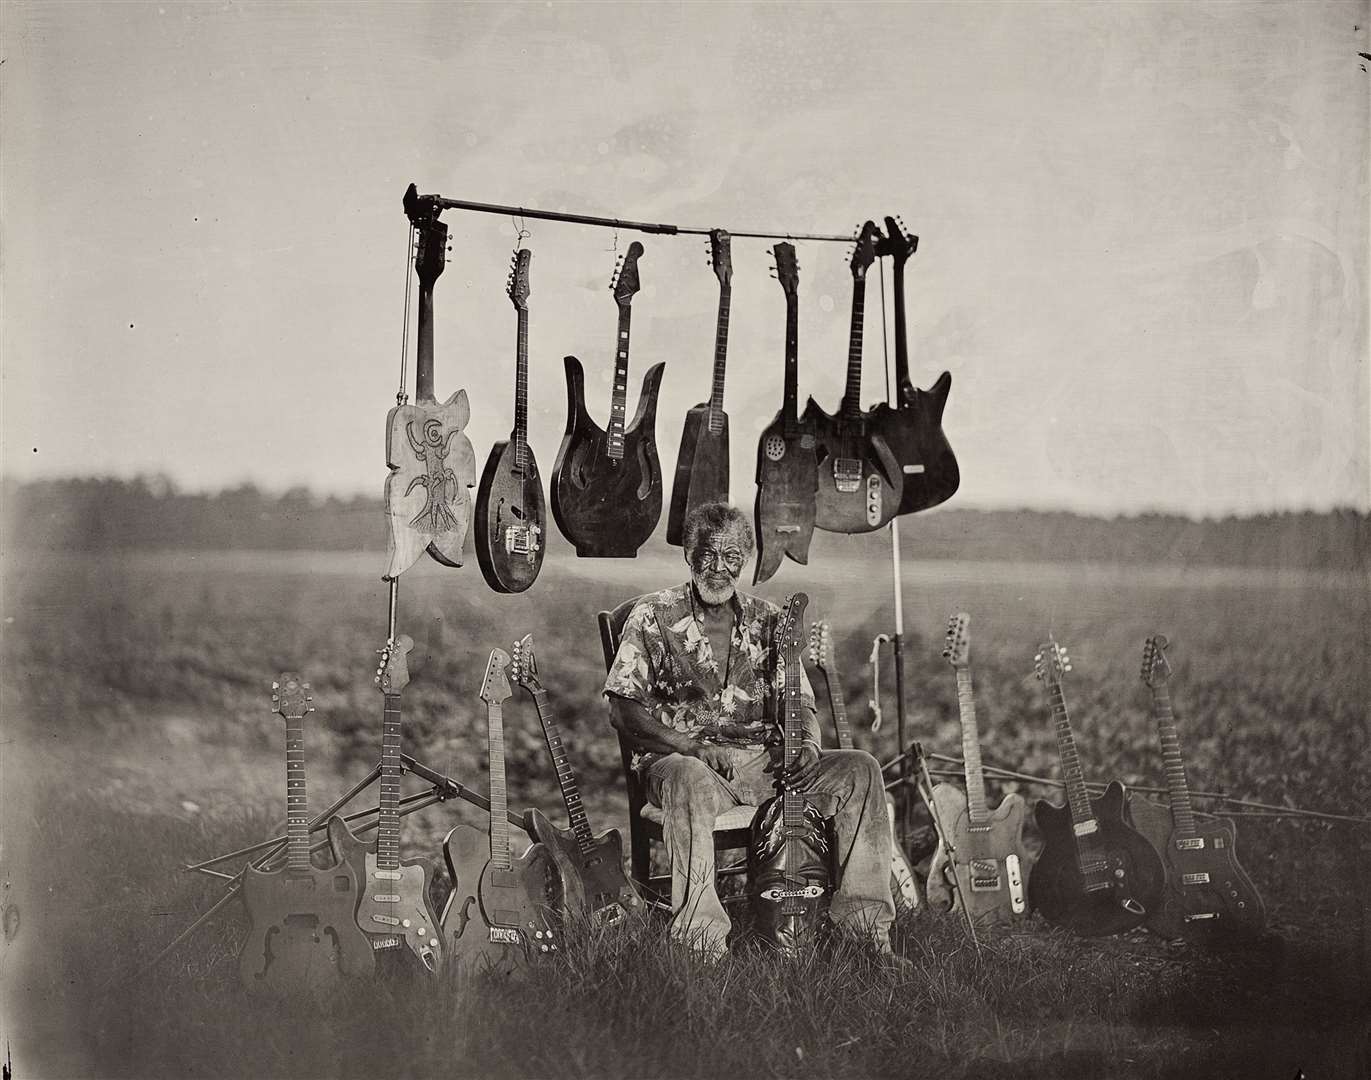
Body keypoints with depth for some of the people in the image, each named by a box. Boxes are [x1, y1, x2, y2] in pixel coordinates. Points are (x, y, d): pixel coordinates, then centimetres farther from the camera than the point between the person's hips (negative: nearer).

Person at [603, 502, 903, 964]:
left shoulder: (768, 620, 17)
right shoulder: (653, 616, 3)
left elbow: (799, 703, 16)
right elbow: (623, 709, -5)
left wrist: (808, 745, -8)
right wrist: (692, 749, -18)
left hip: (764, 764, 5)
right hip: (682, 758, -4)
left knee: (859, 769, -17)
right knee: (689, 780, -41)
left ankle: (868, 928, -19)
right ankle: (704, 941, -44)